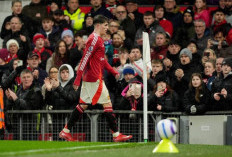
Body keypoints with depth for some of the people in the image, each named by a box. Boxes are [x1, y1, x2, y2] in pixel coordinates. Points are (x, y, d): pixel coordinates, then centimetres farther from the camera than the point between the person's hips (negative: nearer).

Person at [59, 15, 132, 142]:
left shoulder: (98, 39, 18)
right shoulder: (94, 39, -13)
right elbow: (85, 59, -18)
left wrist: (113, 71, 21)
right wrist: (78, 79, -21)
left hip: (88, 78, 10)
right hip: (95, 79, -10)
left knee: (83, 105, 11)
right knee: (107, 103, -5)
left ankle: (66, 131, 11)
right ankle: (116, 134, -3)